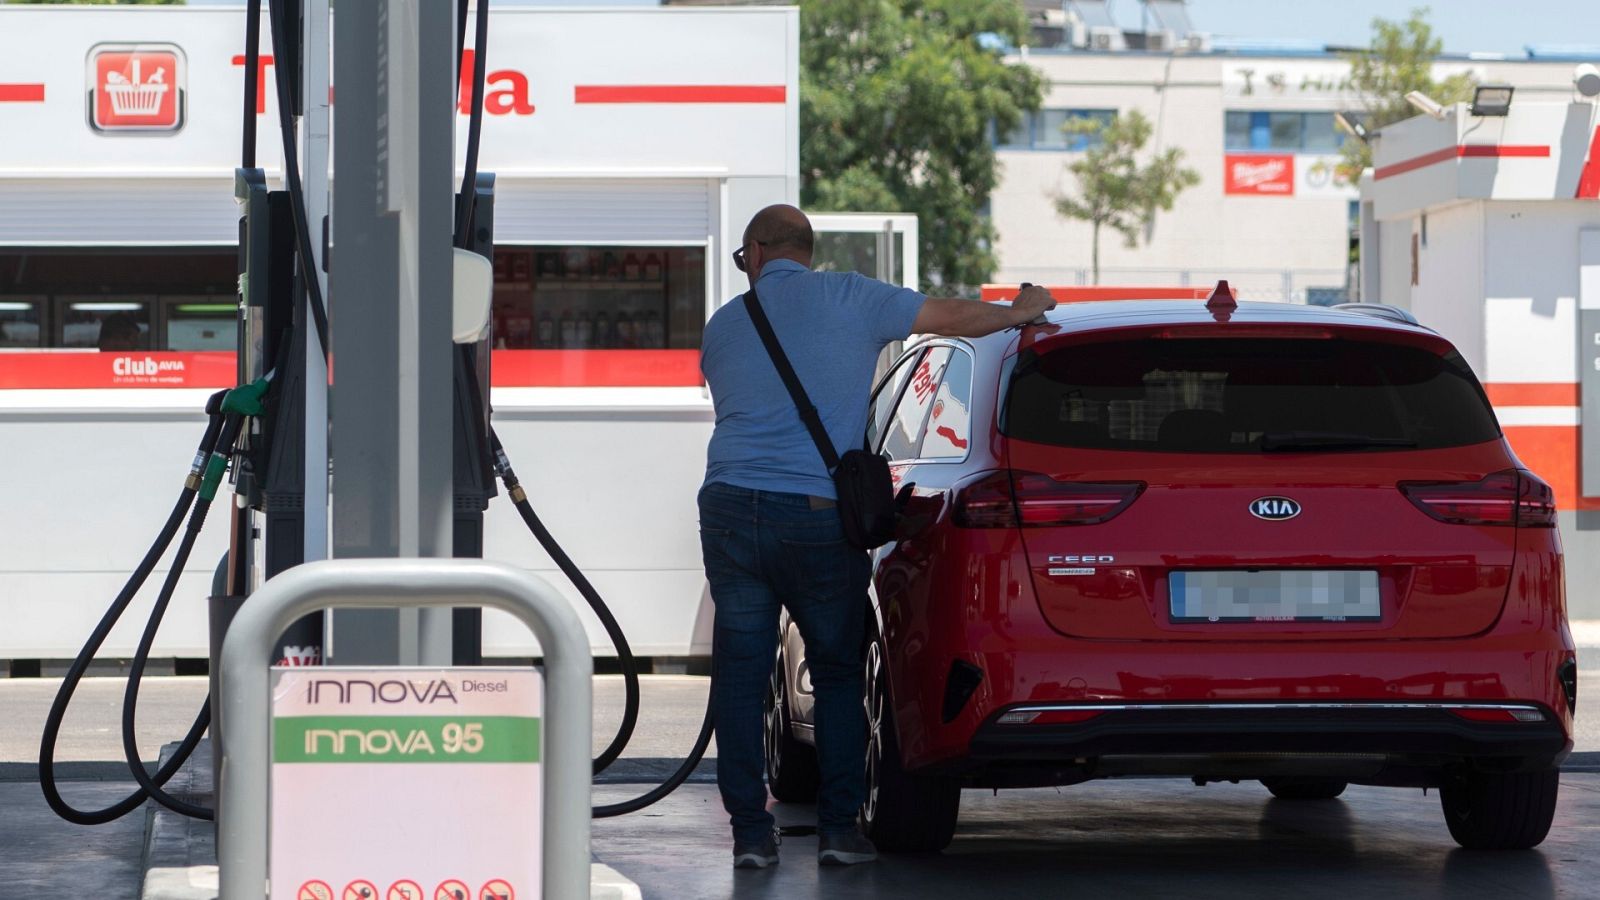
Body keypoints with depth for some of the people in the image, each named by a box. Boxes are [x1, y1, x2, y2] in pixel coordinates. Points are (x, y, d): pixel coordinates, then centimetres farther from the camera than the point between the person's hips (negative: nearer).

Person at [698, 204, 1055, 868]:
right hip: (820, 515, -2)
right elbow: (954, 318, 8)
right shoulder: (848, 297, 4)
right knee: (838, 674, 11)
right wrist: (1019, 312, 27)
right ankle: (838, 828, 7)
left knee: (740, 676, 7)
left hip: (731, 508, 2)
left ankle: (750, 832, 5)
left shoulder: (723, 325, 15)